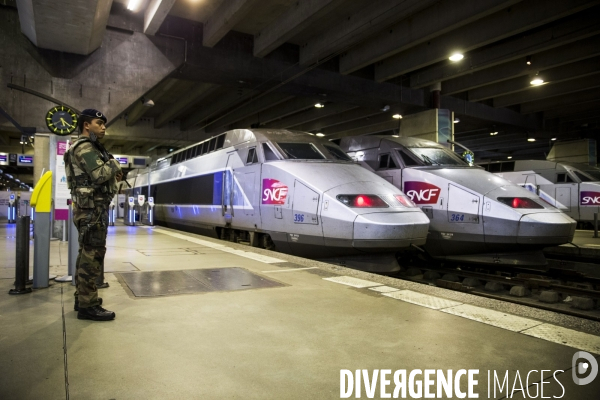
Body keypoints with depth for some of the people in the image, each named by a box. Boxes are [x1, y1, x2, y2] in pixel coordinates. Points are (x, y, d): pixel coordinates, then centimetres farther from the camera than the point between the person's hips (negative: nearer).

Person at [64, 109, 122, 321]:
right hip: (92, 208, -11)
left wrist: (112, 173, 8)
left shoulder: (90, 148, 22)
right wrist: (114, 164, -4)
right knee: (92, 256, -10)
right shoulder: (85, 147, -11)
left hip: (91, 207, 11)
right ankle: (88, 306, -6)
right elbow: (100, 175, -22)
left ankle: (82, 299, 21)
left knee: (86, 256, 13)